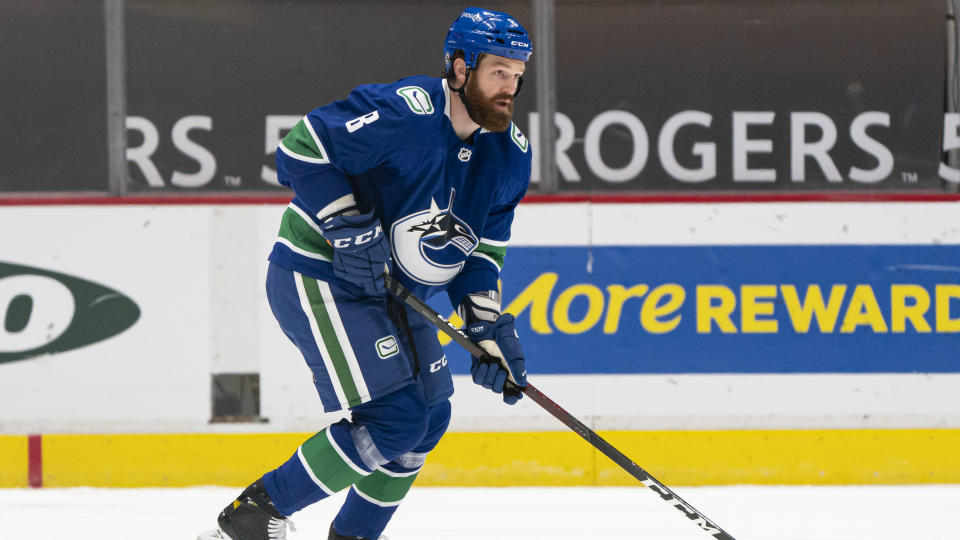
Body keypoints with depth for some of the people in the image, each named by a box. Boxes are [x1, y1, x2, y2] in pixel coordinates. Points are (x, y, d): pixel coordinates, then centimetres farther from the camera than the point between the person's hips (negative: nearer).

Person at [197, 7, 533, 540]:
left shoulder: (511, 153, 2)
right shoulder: (402, 112, -24)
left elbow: (481, 244, 11)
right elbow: (301, 149, -23)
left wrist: (490, 326, 0)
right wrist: (348, 227, -27)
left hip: (391, 291, 9)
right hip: (317, 280, -9)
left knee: (430, 417, 11)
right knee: (395, 416, -18)